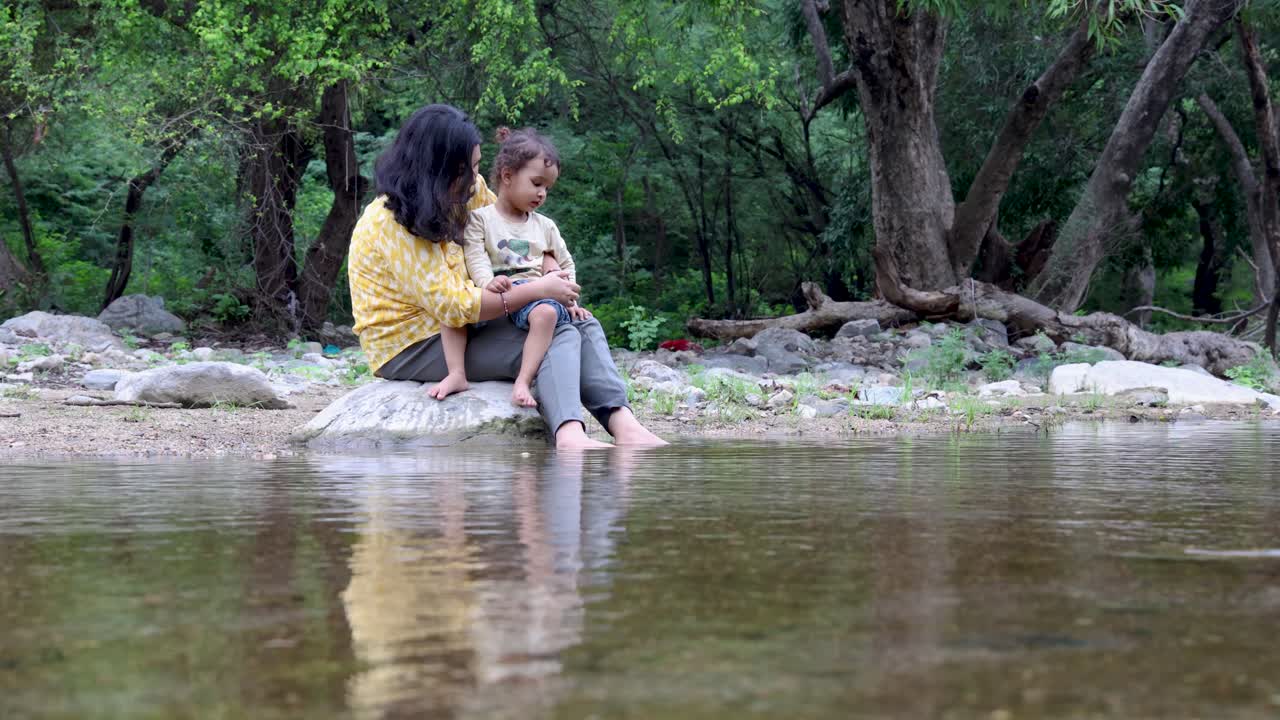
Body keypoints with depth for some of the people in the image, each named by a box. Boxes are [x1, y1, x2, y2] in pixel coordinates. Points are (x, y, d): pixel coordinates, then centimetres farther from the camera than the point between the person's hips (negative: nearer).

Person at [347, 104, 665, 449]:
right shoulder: (394, 222, -20)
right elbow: (452, 305, -24)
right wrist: (537, 290, -19)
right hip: (411, 348, -9)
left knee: (584, 328, -6)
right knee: (557, 340, -26)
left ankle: (622, 424, -28)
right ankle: (570, 436, -50)